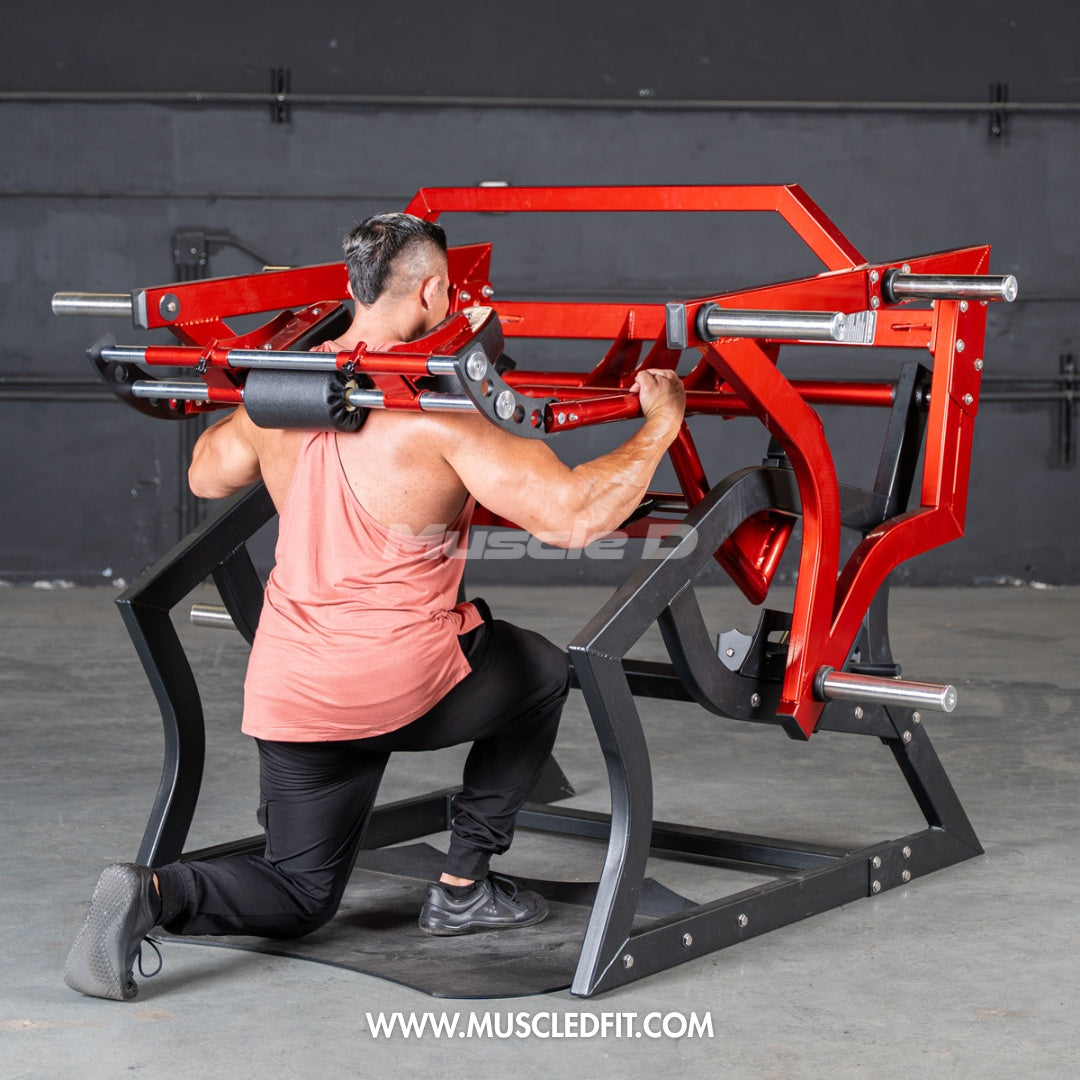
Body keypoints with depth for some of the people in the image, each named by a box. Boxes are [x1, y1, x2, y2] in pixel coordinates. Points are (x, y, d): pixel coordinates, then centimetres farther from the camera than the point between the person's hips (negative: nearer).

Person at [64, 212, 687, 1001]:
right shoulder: (438, 412, -15)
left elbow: (206, 477, 25)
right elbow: (573, 515, -20)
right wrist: (658, 429, -5)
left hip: (286, 692, 6)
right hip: (403, 685, -5)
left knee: (299, 896, 21)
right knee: (540, 671, 27)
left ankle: (153, 893, -9)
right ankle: (464, 888, 24)